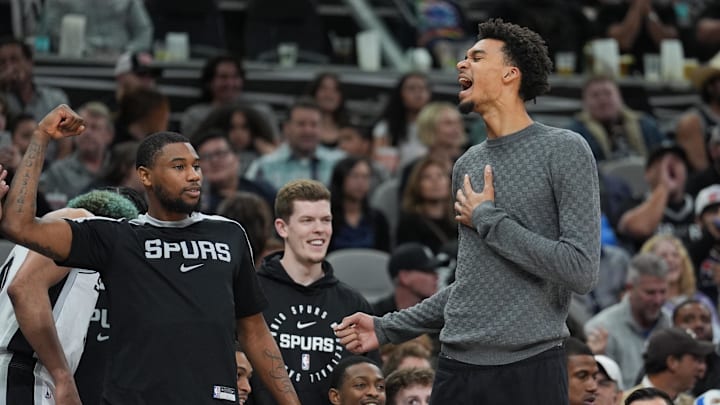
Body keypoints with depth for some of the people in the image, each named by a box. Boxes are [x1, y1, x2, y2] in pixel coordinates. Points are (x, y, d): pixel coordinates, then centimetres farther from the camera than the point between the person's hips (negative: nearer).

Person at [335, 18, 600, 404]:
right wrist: (388, 328, 17)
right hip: (458, 368, 6)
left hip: (528, 370, -6)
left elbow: (581, 271, -13)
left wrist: (489, 220, -8)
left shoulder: (563, 151, -4)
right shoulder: (466, 165, 15)